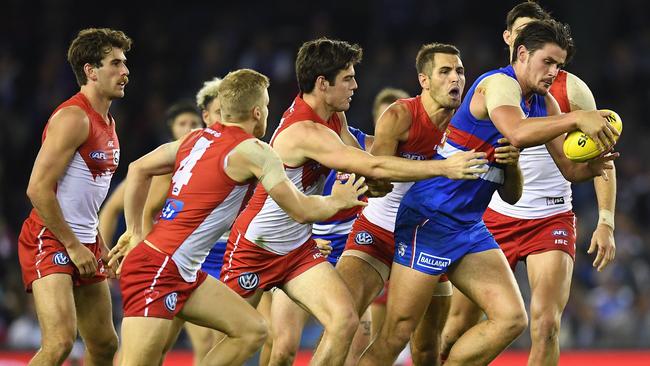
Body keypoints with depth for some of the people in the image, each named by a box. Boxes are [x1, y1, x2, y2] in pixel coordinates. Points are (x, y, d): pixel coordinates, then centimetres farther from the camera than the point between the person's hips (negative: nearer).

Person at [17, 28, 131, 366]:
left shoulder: (106, 123, 14)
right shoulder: (73, 118, -16)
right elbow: (38, 189, -21)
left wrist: (101, 247, 16)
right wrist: (73, 246, -18)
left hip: (83, 243, 10)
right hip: (50, 240, -10)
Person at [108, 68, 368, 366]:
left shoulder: (197, 138, 13)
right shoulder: (252, 150, -10)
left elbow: (138, 169, 21)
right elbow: (303, 210, -4)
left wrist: (135, 232, 25)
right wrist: (339, 200, 16)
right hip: (156, 272, -9)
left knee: (252, 330, 8)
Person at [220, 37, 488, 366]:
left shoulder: (334, 118, 1)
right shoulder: (304, 132, -28)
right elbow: (374, 168, -34)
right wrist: (444, 168, -34)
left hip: (299, 246, 8)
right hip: (254, 248, -8)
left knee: (344, 321, -12)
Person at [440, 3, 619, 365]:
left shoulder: (570, 89, -1)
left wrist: (606, 222, -8)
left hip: (552, 219, -2)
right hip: (494, 217, 2)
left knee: (545, 326, -16)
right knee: (459, 326, 2)